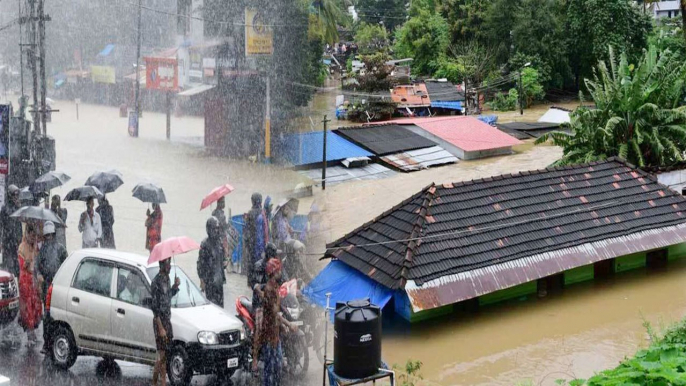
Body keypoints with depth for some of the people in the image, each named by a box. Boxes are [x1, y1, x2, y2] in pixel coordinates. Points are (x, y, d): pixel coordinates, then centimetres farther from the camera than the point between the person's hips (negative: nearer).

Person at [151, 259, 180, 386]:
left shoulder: (166, 279, 9)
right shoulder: (157, 281, -17)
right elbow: (155, 307, -19)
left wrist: (175, 286, 4)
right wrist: (160, 328, -21)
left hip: (167, 321, 8)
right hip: (160, 321, -8)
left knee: (165, 355, 11)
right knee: (161, 355, -6)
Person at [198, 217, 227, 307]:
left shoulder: (219, 242, 7)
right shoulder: (205, 244, -13)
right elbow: (200, 263, -13)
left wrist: (223, 276, 13)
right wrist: (202, 281, -15)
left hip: (219, 280, 7)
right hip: (210, 281, -6)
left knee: (220, 304, 11)